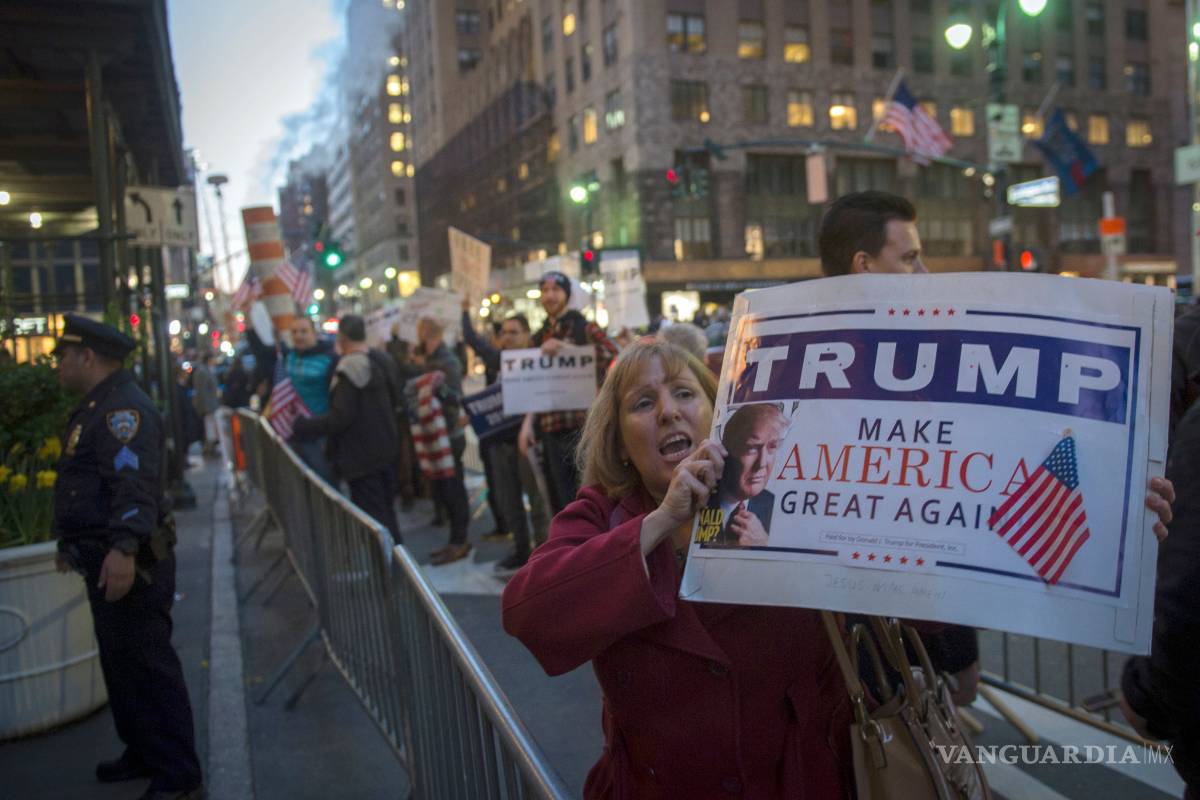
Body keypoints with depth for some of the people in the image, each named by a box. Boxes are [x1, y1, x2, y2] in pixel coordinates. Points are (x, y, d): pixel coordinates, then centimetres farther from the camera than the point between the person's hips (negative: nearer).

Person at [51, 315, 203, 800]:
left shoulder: (123, 407, -16)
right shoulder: (97, 407, 18)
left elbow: (134, 482, -28)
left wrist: (124, 548, -37)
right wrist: (73, 543, 32)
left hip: (128, 564, -11)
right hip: (106, 561, 11)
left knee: (147, 669, -5)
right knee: (120, 665, 19)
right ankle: (143, 754, 34)